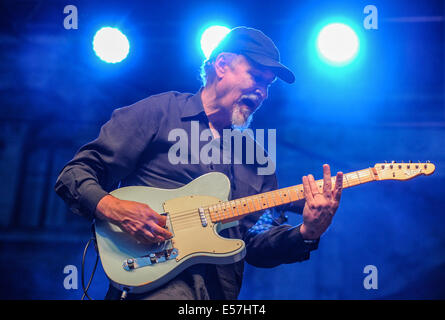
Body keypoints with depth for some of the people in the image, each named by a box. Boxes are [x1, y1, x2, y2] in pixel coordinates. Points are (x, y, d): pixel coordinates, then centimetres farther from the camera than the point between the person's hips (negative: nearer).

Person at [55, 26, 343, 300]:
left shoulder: (256, 158, 22)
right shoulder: (159, 113, 7)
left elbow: (259, 246, 15)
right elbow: (74, 175, 4)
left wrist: (307, 232, -3)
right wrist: (114, 210, -13)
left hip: (221, 289, 7)